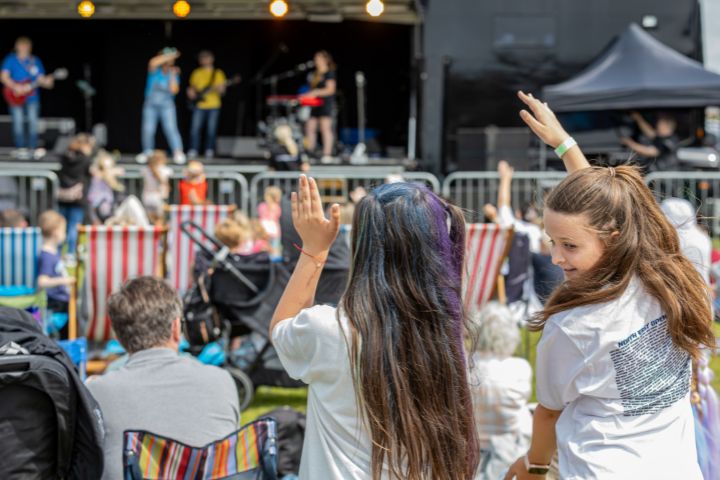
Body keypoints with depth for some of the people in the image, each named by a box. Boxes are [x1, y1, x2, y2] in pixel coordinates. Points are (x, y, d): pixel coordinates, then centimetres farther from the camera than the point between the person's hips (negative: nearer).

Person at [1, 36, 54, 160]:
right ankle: (20, 149, -5)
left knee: (33, 121, -6)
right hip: (16, 97, -3)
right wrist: (15, 87, -17)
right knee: (18, 121, -7)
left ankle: (33, 149, -3)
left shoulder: (35, 61, 13)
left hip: (32, 97, 3)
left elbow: (40, 78, 12)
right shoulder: (10, 60, 3)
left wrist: (46, 82, -11)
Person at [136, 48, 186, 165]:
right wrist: (170, 55, -25)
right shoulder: (155, 70, -2)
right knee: (148, 129, -1)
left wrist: (173, 75, -12)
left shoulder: (173, 74, 2)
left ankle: (178, 153, -22)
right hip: (151, 104, 0)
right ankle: (147, 152, 18)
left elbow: (174, 90, -10)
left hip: (167, 105, 0)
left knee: (170, 128, -15)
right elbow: (153, 62, -28)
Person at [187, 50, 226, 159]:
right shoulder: (196, 73, 13)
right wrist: (191, 92, -1)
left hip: (213, 106, -1)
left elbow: (222, 90, 4)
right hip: (199, 105, 1)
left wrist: (219, 89, -18)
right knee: (195, 128, -7)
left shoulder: (218, 73, 6)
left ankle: (209, 150, 7)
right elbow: (192, 87, 21)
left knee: (211, 129, -1)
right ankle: (193, 151, -3)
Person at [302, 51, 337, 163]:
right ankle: (309, 153, 2)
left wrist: (316, 93, -19)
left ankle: (327, 154, -12)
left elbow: (330, 89, -13)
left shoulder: (329, 73, -4)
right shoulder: (314, 74, 20)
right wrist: (307, 95, 9)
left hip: (325, 103, -8)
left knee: (325, 128, -11)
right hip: (314, 105, 8)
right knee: (310, 127, 0)